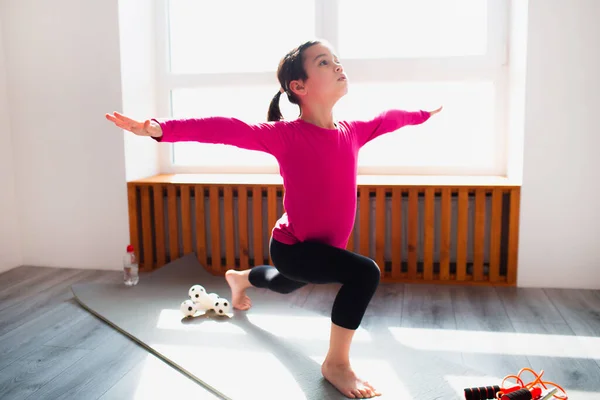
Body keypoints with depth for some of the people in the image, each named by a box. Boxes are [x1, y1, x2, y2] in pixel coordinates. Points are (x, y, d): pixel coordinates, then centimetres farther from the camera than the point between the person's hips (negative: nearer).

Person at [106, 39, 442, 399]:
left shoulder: (352, 131, -7)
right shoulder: (286, 135, -24)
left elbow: (388, 119, 14)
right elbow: (225, 129, -34)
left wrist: (423, 115, 31)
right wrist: (161, 129, -46)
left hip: (325, 247, 7)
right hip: (291, 247, -7)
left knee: (284, 285, 34)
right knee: (365, 273, -28)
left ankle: (240, 278, 67)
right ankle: (337, 363, -9)